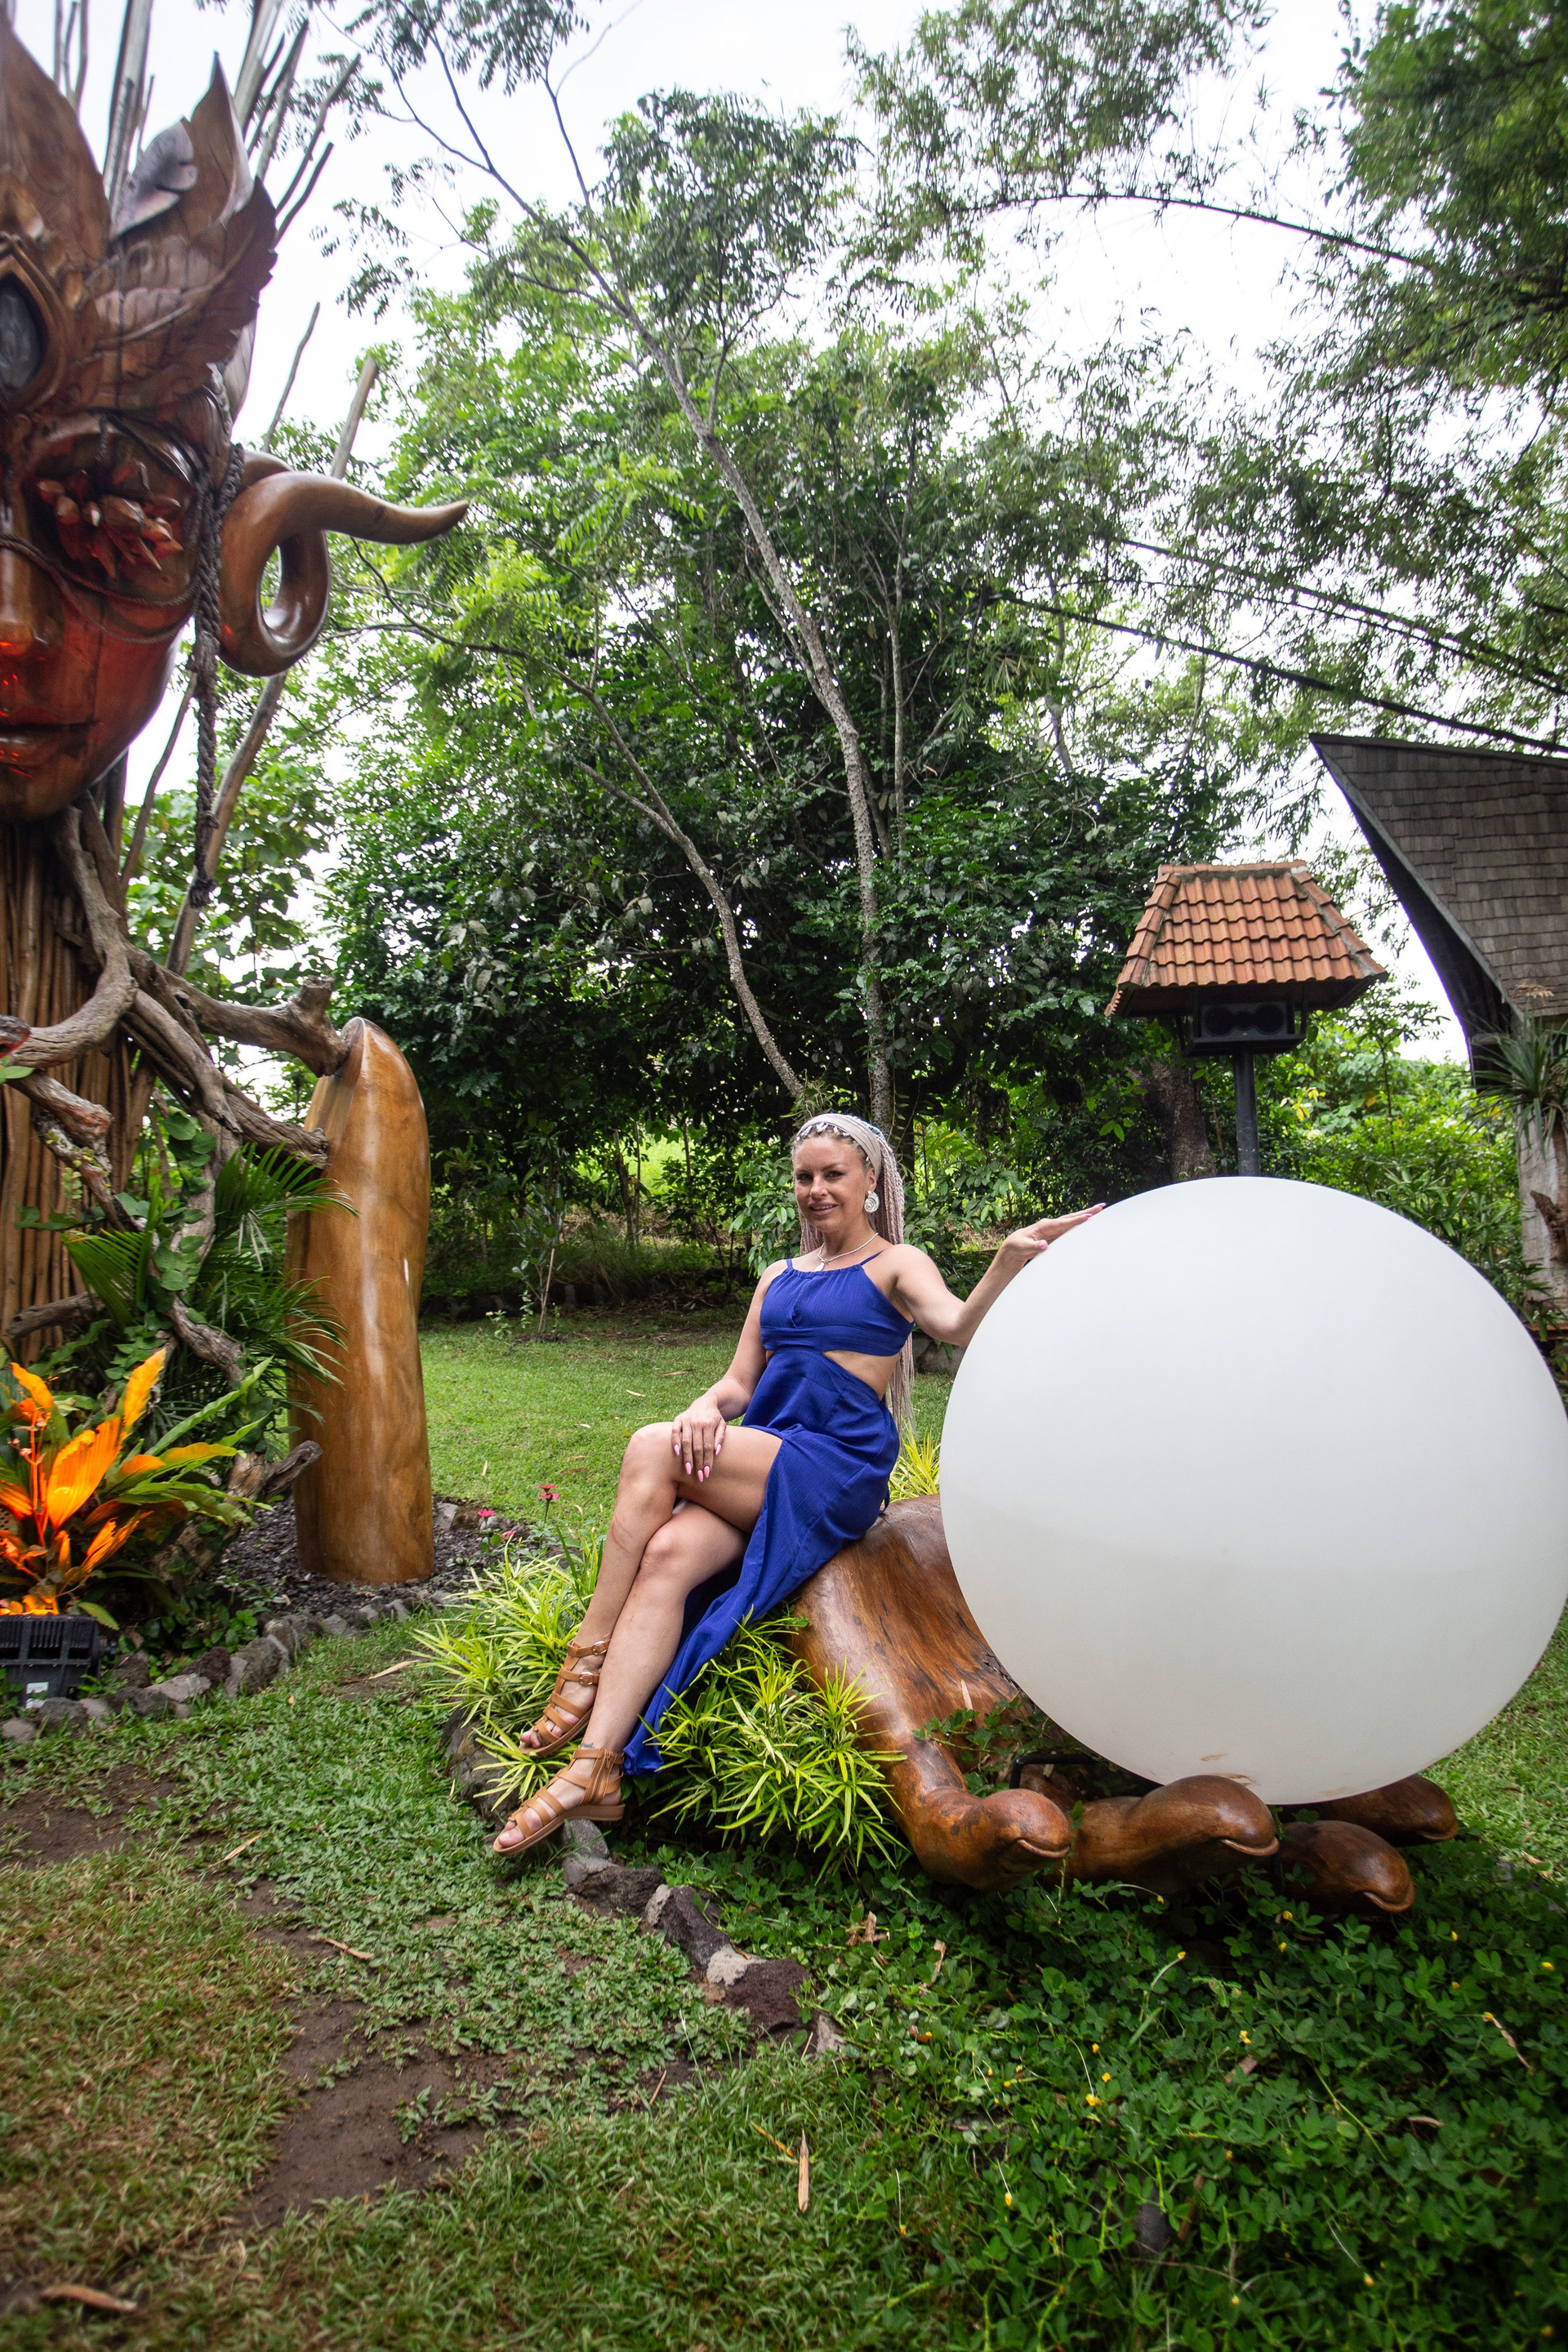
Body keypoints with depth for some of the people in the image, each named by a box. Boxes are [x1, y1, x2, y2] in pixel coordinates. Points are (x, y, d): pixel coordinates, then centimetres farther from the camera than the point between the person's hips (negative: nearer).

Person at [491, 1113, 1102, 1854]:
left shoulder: (896, 1265, 4)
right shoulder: (779, 1278, 23)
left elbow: (957, 1326, -17)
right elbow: (740, 1382, 19)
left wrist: (1011, 1259, -37)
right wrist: (706, 1407, -6)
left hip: (835, 1470, -5)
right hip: (759, 1470, 5)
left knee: (652, 1450, -22)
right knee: (670, 1553, -25)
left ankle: (587, 1662, -12)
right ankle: (596, 1770, -28)